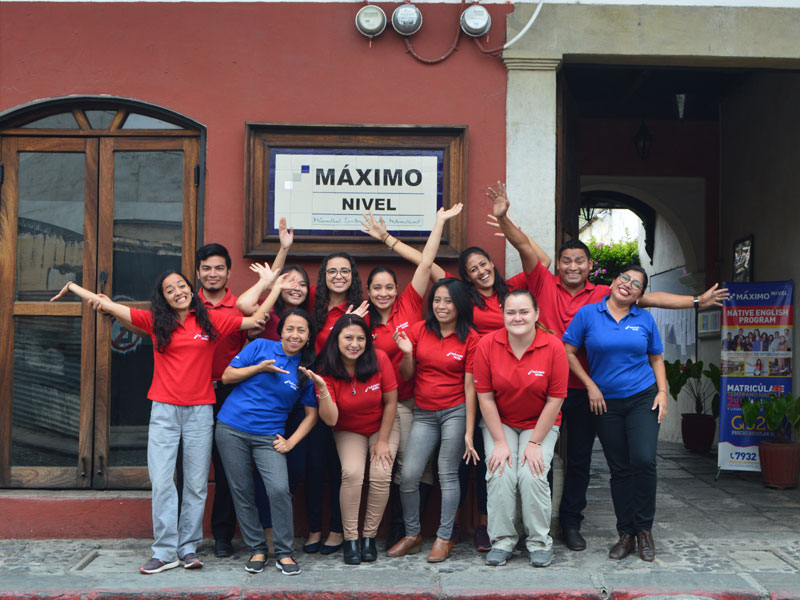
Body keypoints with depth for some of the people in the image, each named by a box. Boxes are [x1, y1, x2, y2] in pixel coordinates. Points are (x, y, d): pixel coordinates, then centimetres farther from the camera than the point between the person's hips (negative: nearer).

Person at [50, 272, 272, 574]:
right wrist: (72, 287, 12)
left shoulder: (212, 320, 5)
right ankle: (165, 552, 4)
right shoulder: (155, 321, 5)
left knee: (196, 484, 3)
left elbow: (256, 320, 9)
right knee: (161, 482, -4)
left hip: (200, 411, 0)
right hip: (164, 411, 0)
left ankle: (188, 548, 14)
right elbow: (110, 307, 9)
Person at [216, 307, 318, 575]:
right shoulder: (260, 347, 2)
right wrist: (259, 368, -10)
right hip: (232, 429, 1)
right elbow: (227, 376, 3)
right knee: (242, 492, 5)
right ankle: (256, 549, 19)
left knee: (279, 490, -17)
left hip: (269, 437, -1)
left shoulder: (308, 370, 2)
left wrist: (290, 442, -5)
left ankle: (284, 553, -1)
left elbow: (312, 413, 6)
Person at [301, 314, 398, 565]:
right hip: (348, 432, 0)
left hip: (383, 427, 0)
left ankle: (369, 536, -3)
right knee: (352, 473, -25)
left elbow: (391, 403, -8)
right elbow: (330, 419, -25)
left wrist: (382, 441, -7)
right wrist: (322, 388, -39)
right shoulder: (326, 371, -18)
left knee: (381, 474, -21)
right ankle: (350, 538, -11)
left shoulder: (379, 359, -18)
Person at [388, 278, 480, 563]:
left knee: (448, 475, 0)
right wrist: (407, 353, -14)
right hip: (423, 413, 3)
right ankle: (412, 535, 17)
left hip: (455, 412, -2)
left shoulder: (469, 338, -3)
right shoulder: (419, 330, 2)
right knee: (408, 475, -2)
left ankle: (444, 538, 14)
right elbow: (406, 375, 8)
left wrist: (469, 433, -8)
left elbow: (470, 387, -5)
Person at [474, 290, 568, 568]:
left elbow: (555, 400, -10)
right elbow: (485, 398, -8)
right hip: (499, 422, 1)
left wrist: (535, 443, -12)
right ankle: (502, 540, -2)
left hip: (540, 423, -1)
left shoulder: (553, 347, -15)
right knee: (500, 474, -19)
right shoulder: (487, 345, -13)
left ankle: (539, 542, -1)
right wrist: (500, 442, -11)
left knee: (532, 474, -20)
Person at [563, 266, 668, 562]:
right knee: (619, 469, 5)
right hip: (605, 403, 0)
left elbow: (656, 359, 14)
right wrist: (590, 385, -4)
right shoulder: (588, 314, 0)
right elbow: (568, 352, 1)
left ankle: (644, 529, 4)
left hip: (643, 399, 0)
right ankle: (626, 534, 16)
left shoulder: (645, 319, 6)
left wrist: (662, 392, 2)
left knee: (644, 461, -14)